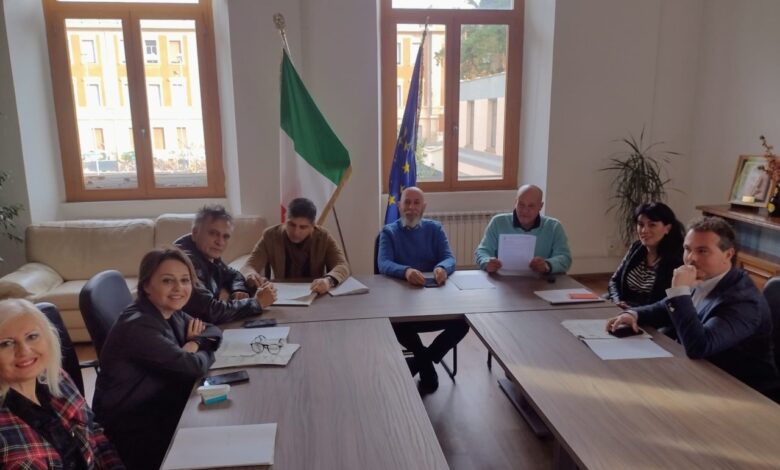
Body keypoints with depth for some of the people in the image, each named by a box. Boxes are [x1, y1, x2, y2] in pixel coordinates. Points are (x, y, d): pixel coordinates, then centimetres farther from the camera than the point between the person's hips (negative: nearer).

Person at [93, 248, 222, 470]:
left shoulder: (171, 314, 0)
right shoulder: (138, 326, -26)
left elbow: (214, 331, 9)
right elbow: (193, 367, -26)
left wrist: (194, 344, -11)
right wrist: (206, 352, -5)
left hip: (158, 404, 8)